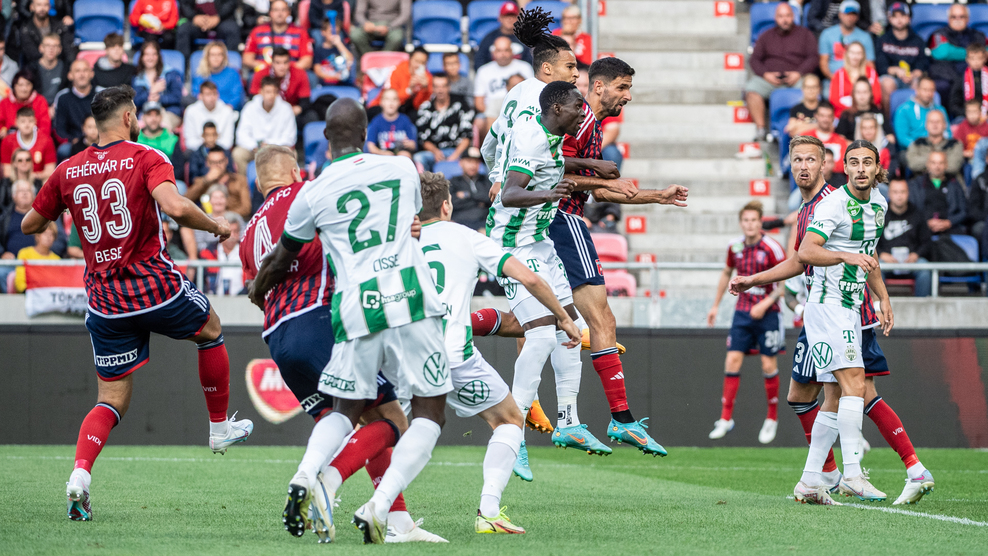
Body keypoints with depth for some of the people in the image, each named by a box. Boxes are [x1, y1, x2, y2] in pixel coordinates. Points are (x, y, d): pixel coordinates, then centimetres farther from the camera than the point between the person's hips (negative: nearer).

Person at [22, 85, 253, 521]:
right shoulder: (147, 160, -7)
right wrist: (215, 225, -9)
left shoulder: (68, 171, 6)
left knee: (112, 400, 9)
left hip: (105, 301, 3)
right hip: (155, 286, -3)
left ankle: (80, 474, -15)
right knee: (210, 330, 29)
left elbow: (29, 225, 14)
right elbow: (175, 207, -25)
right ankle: (220, 427, 37)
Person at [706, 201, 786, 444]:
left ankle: (772, 418, 16)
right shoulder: (735, 247, 2)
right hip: (742, 312, 4)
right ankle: (726, 418, 1)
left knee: (769, 366, -1)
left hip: (767, 313, -4)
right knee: (733, 360, -4)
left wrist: (765, 304, -19)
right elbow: (727, 273, 21)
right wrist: (716, 305, 22)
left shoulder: (772, 249, -14)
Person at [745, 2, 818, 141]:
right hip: (770, 77, 1)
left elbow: (813, 58, 5)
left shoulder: (804, 34, 15)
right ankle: (760, 128, -30)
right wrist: (765, 74, -8)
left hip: (796, 77, -1)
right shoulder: (766, 36, 21)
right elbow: (755, 59, 13)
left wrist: (799, 73, -13)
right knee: (751, 88, -30)